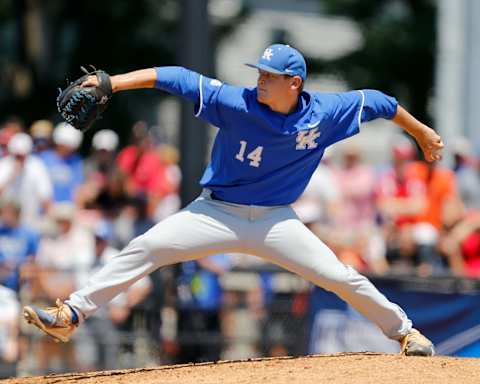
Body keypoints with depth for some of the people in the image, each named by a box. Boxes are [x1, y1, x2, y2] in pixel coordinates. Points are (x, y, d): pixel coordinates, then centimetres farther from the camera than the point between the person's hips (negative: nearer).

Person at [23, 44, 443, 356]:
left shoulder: (325, 112, -12)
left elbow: (375, 101, 3)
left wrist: (422, 132, 13)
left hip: (275, 220, 1)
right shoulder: (236, 103, -19)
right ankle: (70, 315, -15)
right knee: (145, 248, -17)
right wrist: (111, 83, -31)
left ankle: (404, 330, 17)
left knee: (341, 277, -5)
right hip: (217, 213, -1)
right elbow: (177, 79, -23)